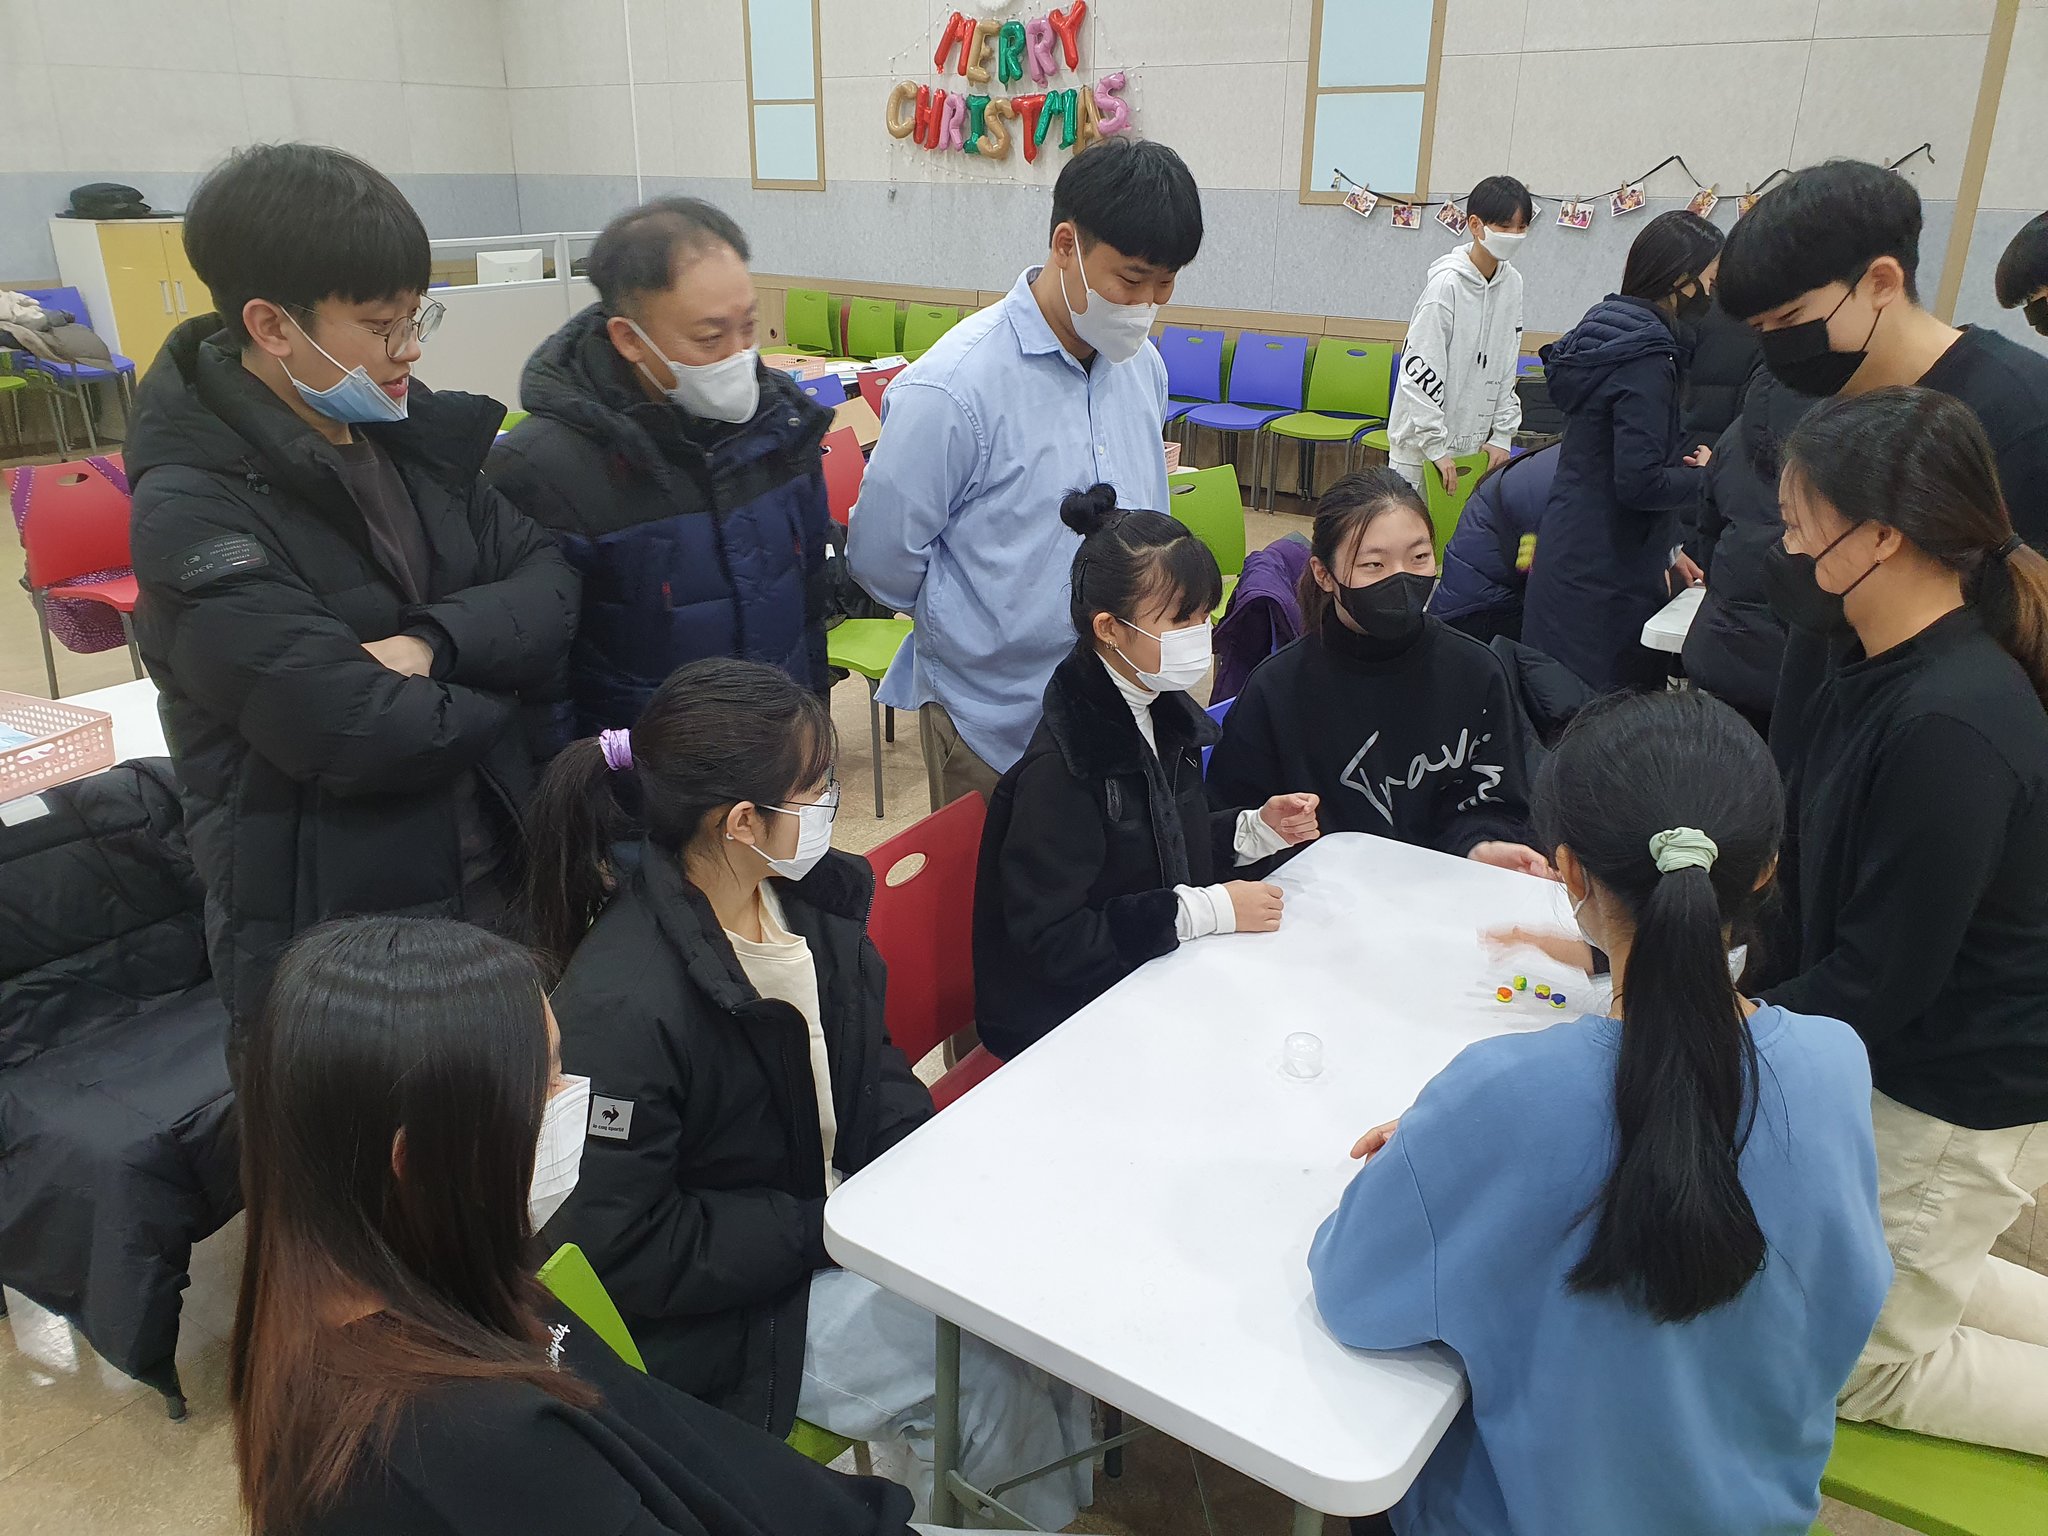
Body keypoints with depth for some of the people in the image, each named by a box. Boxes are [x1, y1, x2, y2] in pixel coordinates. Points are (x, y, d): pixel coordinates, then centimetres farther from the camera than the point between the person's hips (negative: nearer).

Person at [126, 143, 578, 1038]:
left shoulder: (407, 435, 2)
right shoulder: (192, 512, -20)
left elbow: (552, 587, -2)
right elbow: (360, 734, -26)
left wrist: (432, 642, -21)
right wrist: (505, 698, -9)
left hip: (501, 880, 7)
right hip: (329, 937, -6)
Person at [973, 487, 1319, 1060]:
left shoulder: (1164, 711, 3)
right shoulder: (1059, 769, -24)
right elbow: (1048, 940, -25)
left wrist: (1255, 829, -1)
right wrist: (1207, 910, -24)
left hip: (1154, 976, 8)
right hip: (1063, 1012, -8)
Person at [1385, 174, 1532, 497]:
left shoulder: (1512, 282, 4)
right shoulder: (1447, 282, -15)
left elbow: (1507, 367, 11)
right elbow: (1419, 369, -17)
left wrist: (1502, 435, 6)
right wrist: (1435, 446, -17)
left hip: (1474, 442, 6)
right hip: (1422, 441, -6)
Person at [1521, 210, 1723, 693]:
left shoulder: (1608, 334, 12)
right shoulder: (1647, 358, -17)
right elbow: (1638, 482, -23)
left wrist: (1664, 550, 13)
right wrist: (1704, 474, -5)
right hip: (1605, 582, -10)